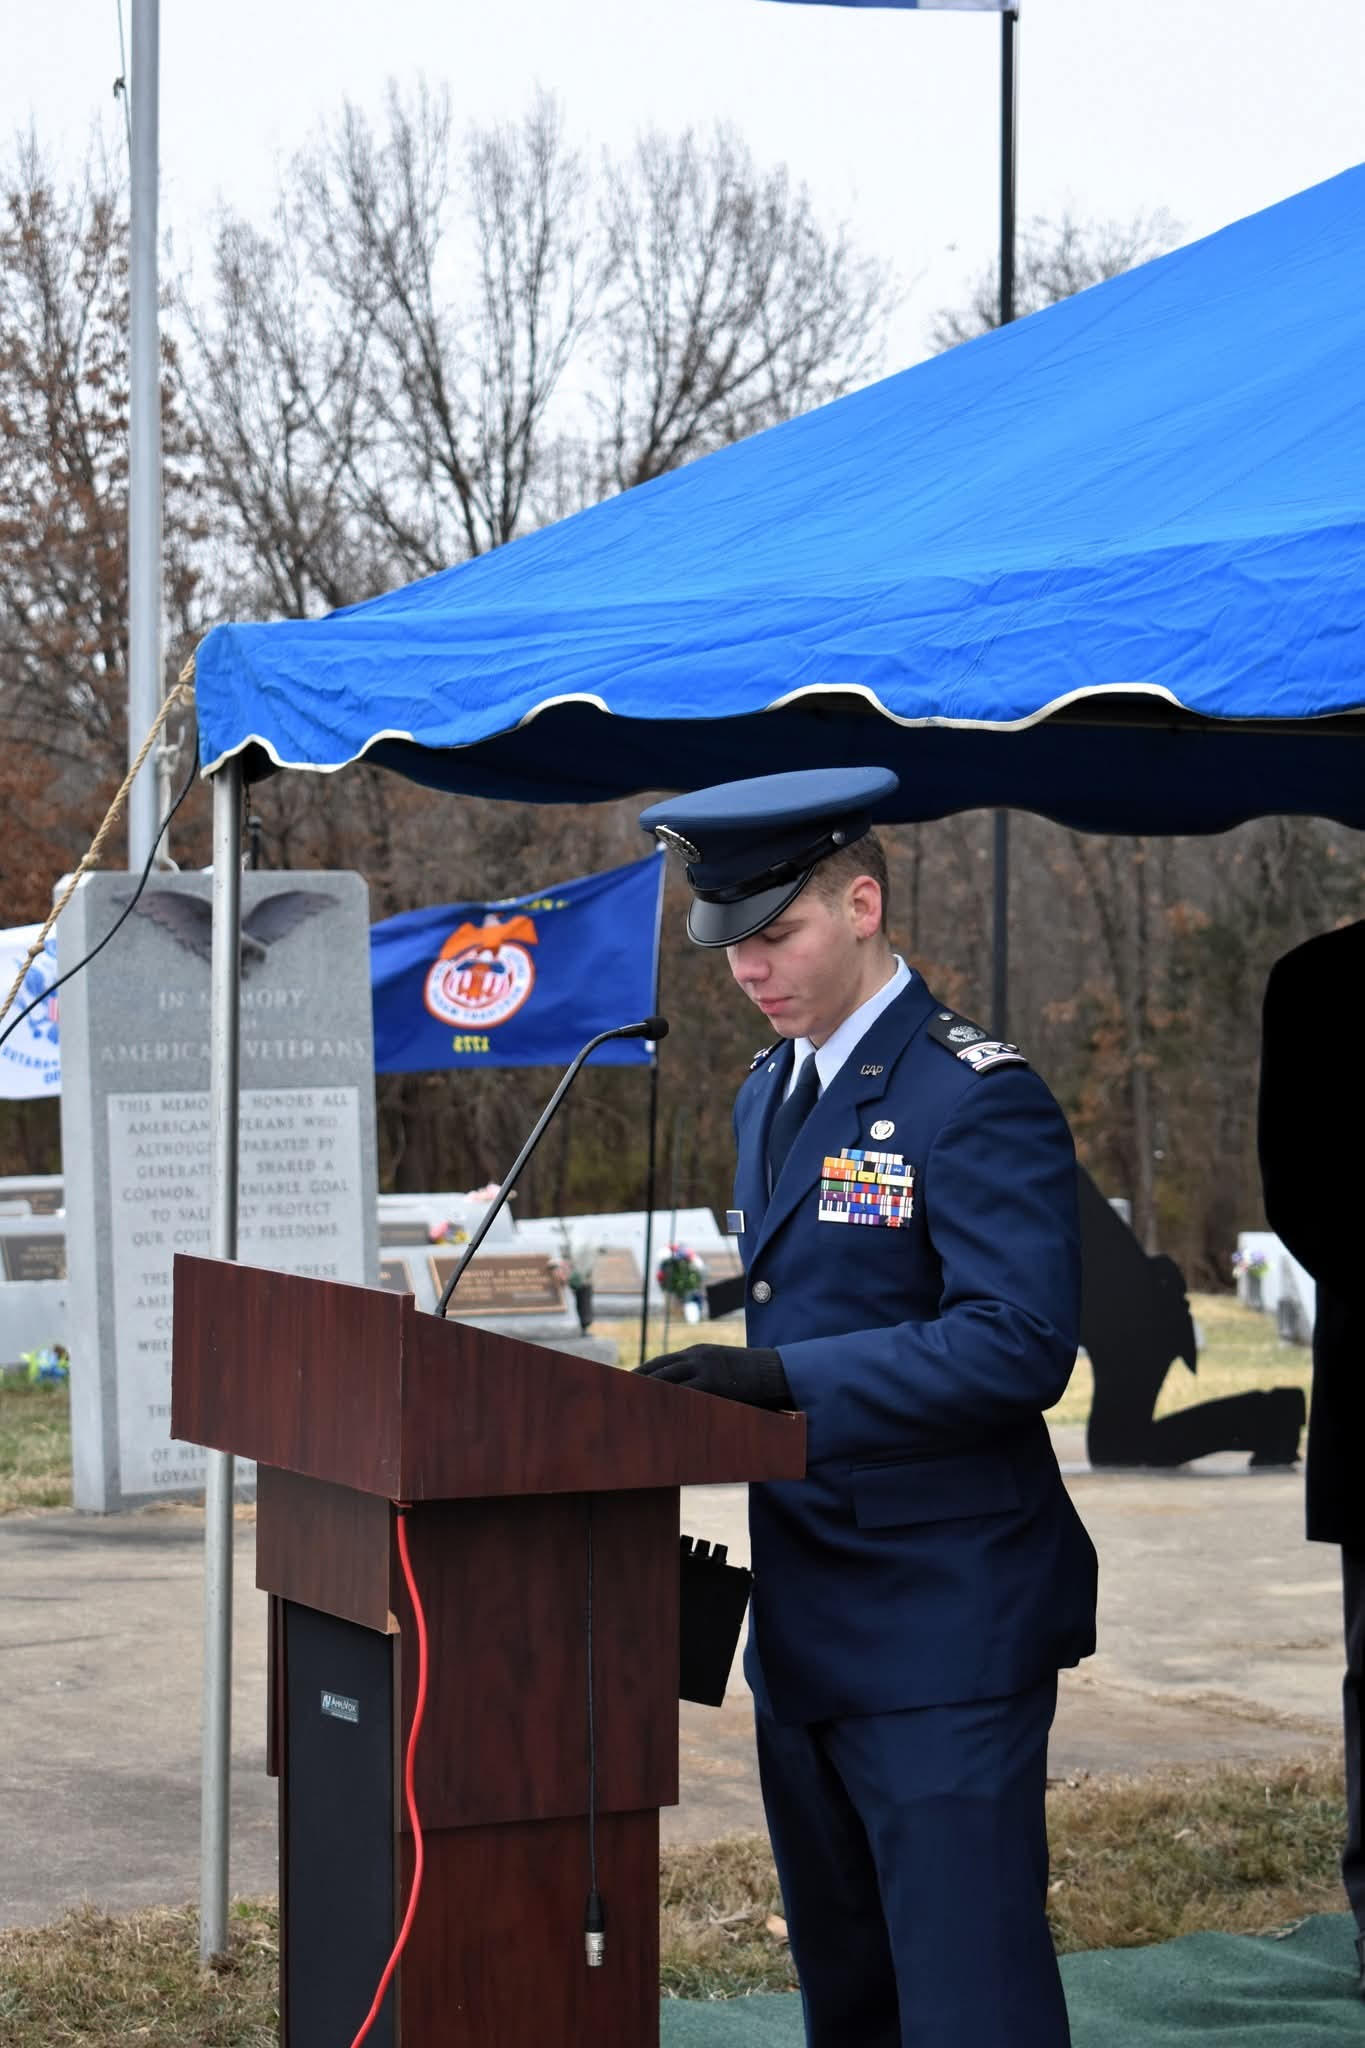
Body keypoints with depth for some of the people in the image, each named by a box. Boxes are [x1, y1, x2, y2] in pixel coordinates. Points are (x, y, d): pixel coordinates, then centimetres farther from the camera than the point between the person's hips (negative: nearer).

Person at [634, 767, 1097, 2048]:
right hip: (807, 1625, 9)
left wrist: (787, 1379, -28)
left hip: (944, 1629, -9)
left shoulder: (978, 1099, -14)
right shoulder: (769, 1093, 14)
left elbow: (1020, 1344, -23)